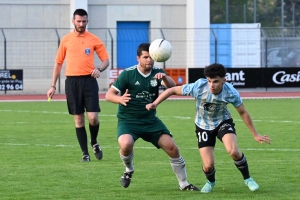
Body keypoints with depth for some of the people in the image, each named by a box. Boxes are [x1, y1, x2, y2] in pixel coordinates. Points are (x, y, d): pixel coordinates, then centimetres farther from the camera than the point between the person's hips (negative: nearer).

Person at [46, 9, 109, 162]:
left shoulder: (94, 40, 3)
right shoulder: (66, 40, 7)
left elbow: (106, 60, 7)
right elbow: (58, 63, 13)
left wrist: (99, 69, -16)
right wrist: (53, 86, 10)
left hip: (89, 80, -1)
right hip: (72, 82, 1)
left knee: (93, 117, -10)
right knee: (78, 119, 2)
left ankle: (94, 143, 20)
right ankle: (85, 153, 9)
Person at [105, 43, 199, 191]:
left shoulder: (157, 73, -1)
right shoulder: (128, 74, -11)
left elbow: (172, 87, -18)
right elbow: (109, 94, -12)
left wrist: (164, 78, -41)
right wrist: (119, 99, -35)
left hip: (150, 120, 3)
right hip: (128, 120, -3)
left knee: (172, 148, -6)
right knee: (126, 144, -32)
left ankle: (183, 184, 12)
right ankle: (129, 170, 2)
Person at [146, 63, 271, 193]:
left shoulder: (231, 93, -27)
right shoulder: (198, 88, -32)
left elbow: (243, 113, -10)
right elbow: (172, 90, -19)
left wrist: (255, 135, -4)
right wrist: (155, 103, -27)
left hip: (223, 122, 0)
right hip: (203, 126, 0)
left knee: (233, 151, -29)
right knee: (208, 166, -9)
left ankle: (247, 178, -1)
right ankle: (211, 182, 30)